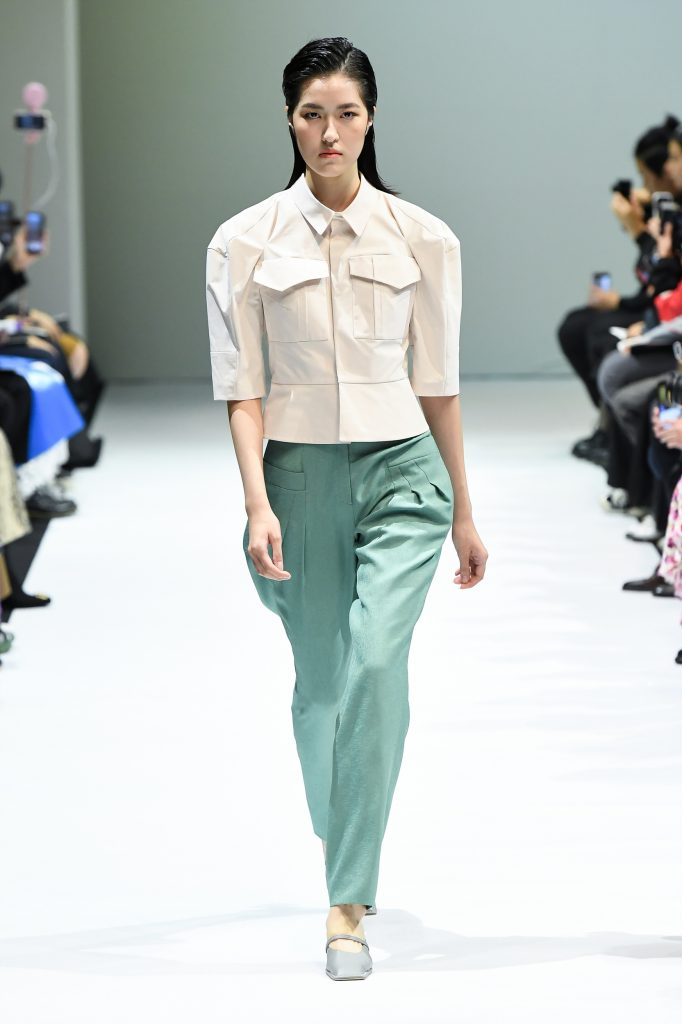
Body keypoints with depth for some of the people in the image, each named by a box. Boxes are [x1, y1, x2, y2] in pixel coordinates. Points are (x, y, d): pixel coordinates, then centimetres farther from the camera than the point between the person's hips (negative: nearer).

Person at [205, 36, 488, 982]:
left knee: (376, 664, -19)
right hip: (298, 474, 1)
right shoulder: (244, 244, -1)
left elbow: (438, 384, 7)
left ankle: (349, 904, -16)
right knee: (321, 683, 11)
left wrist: (464, 512, 11)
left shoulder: (424, 240, 1)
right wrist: (258, 504, -15)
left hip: (400, 474, -1)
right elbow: (242, 391, -2)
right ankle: (344, 848, 40)